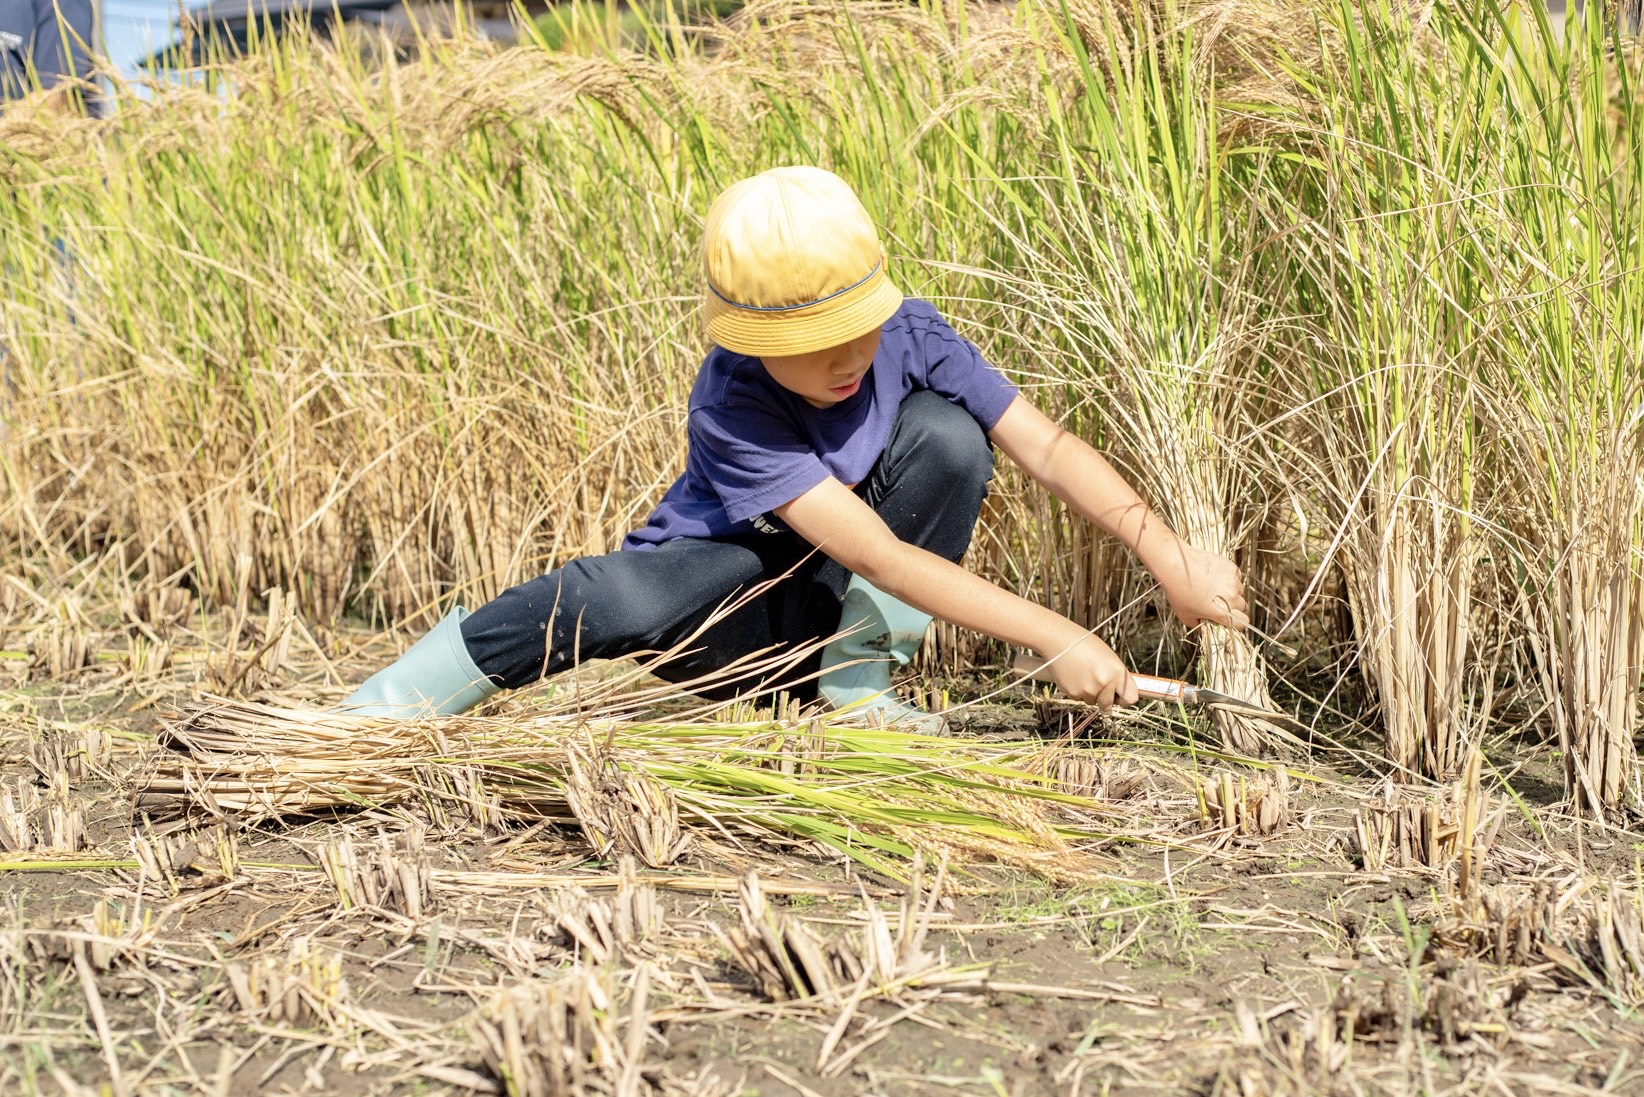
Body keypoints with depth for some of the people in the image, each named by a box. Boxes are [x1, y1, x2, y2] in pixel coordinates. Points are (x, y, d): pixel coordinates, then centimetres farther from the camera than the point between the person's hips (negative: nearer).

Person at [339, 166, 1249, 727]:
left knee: (946, 434, -21)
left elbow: (1047, 447, -18)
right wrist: (1053, 638, -39)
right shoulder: (731, 408, -30)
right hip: (739, 615, -4)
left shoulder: (909, 337, -17)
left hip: (843, 600, 4)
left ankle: (857, 676, -10)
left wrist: (1169, 557, -30)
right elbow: (879, 555, -36)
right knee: (623, 599, -39)